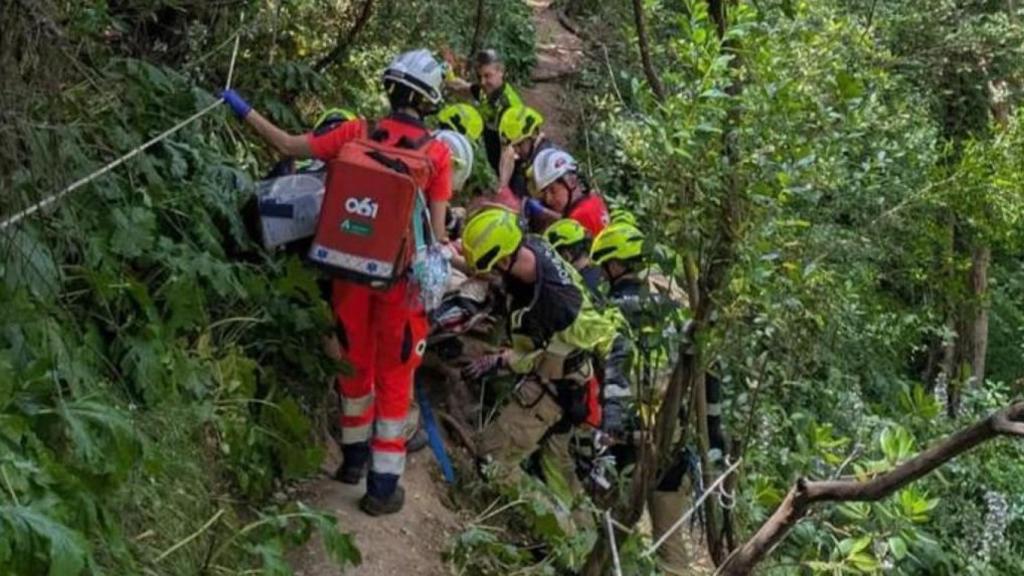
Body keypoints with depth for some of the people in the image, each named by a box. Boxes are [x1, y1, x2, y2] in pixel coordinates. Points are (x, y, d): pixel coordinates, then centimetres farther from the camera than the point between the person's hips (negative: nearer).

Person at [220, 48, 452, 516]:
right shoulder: (437, 152, -8)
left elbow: (290, 146, 0)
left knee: (355, 364, 20)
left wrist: (245, 112, 13)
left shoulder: (357, 134, -4)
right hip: (400, 276, -2)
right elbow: (437, 227, -9)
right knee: (394, 378, 8)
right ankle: (383, 486, 12)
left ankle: (354, 458, 37)